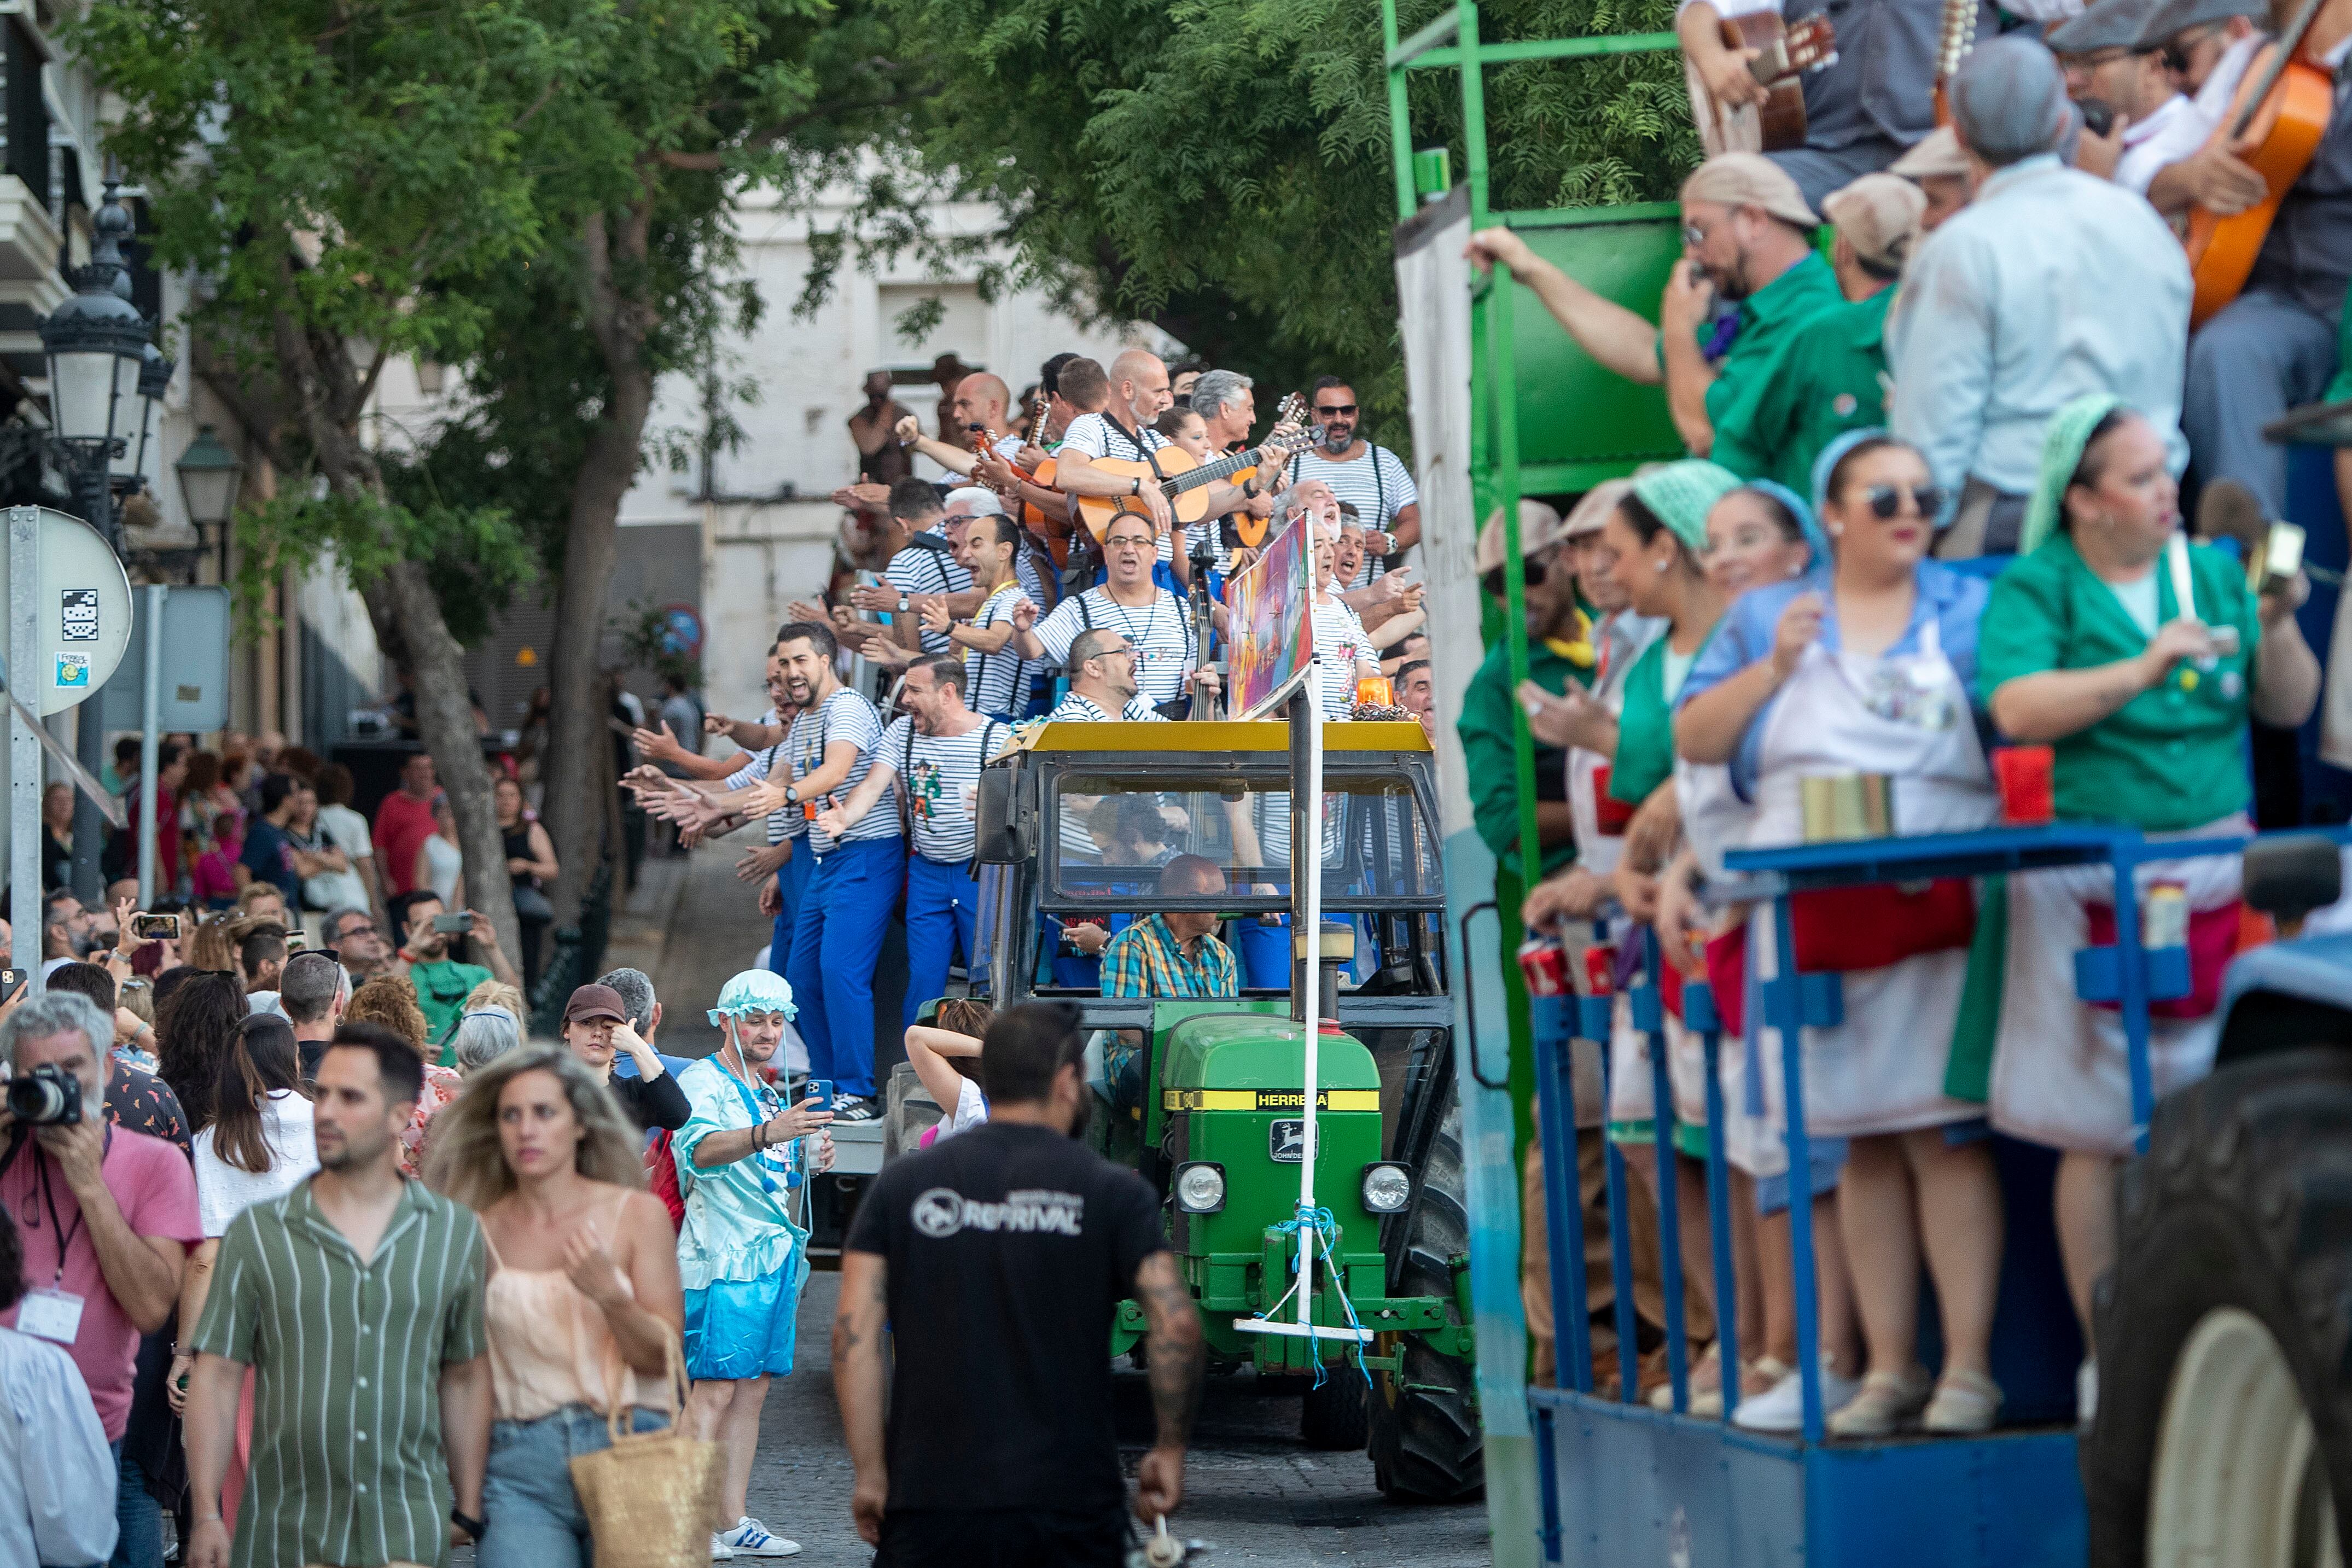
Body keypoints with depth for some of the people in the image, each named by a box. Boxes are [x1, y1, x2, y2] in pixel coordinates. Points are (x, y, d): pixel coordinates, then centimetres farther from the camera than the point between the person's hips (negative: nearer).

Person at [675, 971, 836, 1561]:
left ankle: (733, 1522, 10)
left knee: (752, 1389, 7)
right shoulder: (702, 1082, -7)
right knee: (715, 1390, -12)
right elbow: (703, 1151, -27)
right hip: (723, 1258, -8)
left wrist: (812, 1160, 8)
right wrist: (767, 1133, -44)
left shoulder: (770, 1093, 20)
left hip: (775, 1254, 8)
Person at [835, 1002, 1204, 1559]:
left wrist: (871, 1473, 1)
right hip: (1068, 1508, -1)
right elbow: (1176, 1325, -9)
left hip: (929, 1504, 1)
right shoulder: (1111, 1192, 1)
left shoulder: (901, 1186, 7)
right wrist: (1170, 1451, 3)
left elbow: (853, 1332, -2)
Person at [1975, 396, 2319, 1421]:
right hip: (2086, 868, -3)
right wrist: (2141, 671, -25)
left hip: (2216, 860, 3)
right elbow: (2016, 706, -17)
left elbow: (2290, 709, 11)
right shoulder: (2035, 587, 1)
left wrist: (2276, 626, -7)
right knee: (2097, 1132, -3)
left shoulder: (2212, 571, 12)